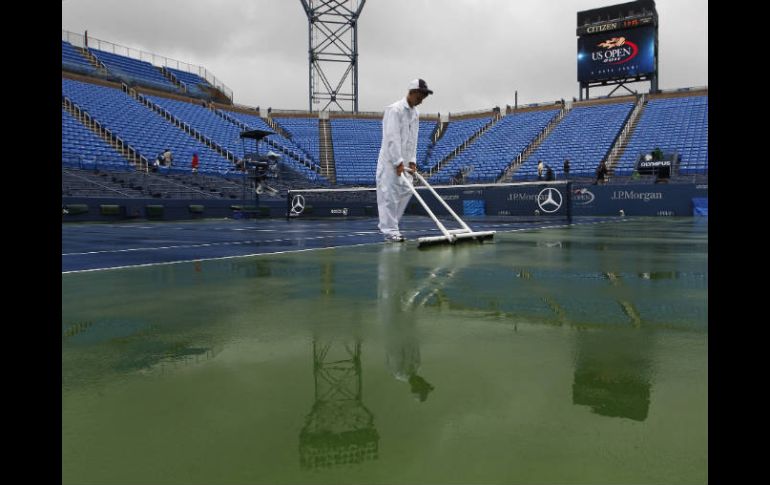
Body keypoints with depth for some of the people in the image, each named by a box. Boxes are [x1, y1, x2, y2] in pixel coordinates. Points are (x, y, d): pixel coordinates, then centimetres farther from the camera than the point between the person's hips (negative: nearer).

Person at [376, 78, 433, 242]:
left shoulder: (415, 113, 11)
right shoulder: (395, 110, -15)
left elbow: (413, 139, 14)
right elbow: (392, 138, -20)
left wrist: (412, 161, 6)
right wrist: (398, 162, -22)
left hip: (403, 161, 9)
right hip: (390, 160, -9)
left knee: (405, 192, 7)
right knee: (389, 195, -6)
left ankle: (387, 225, 18)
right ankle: (390, 231, 0)